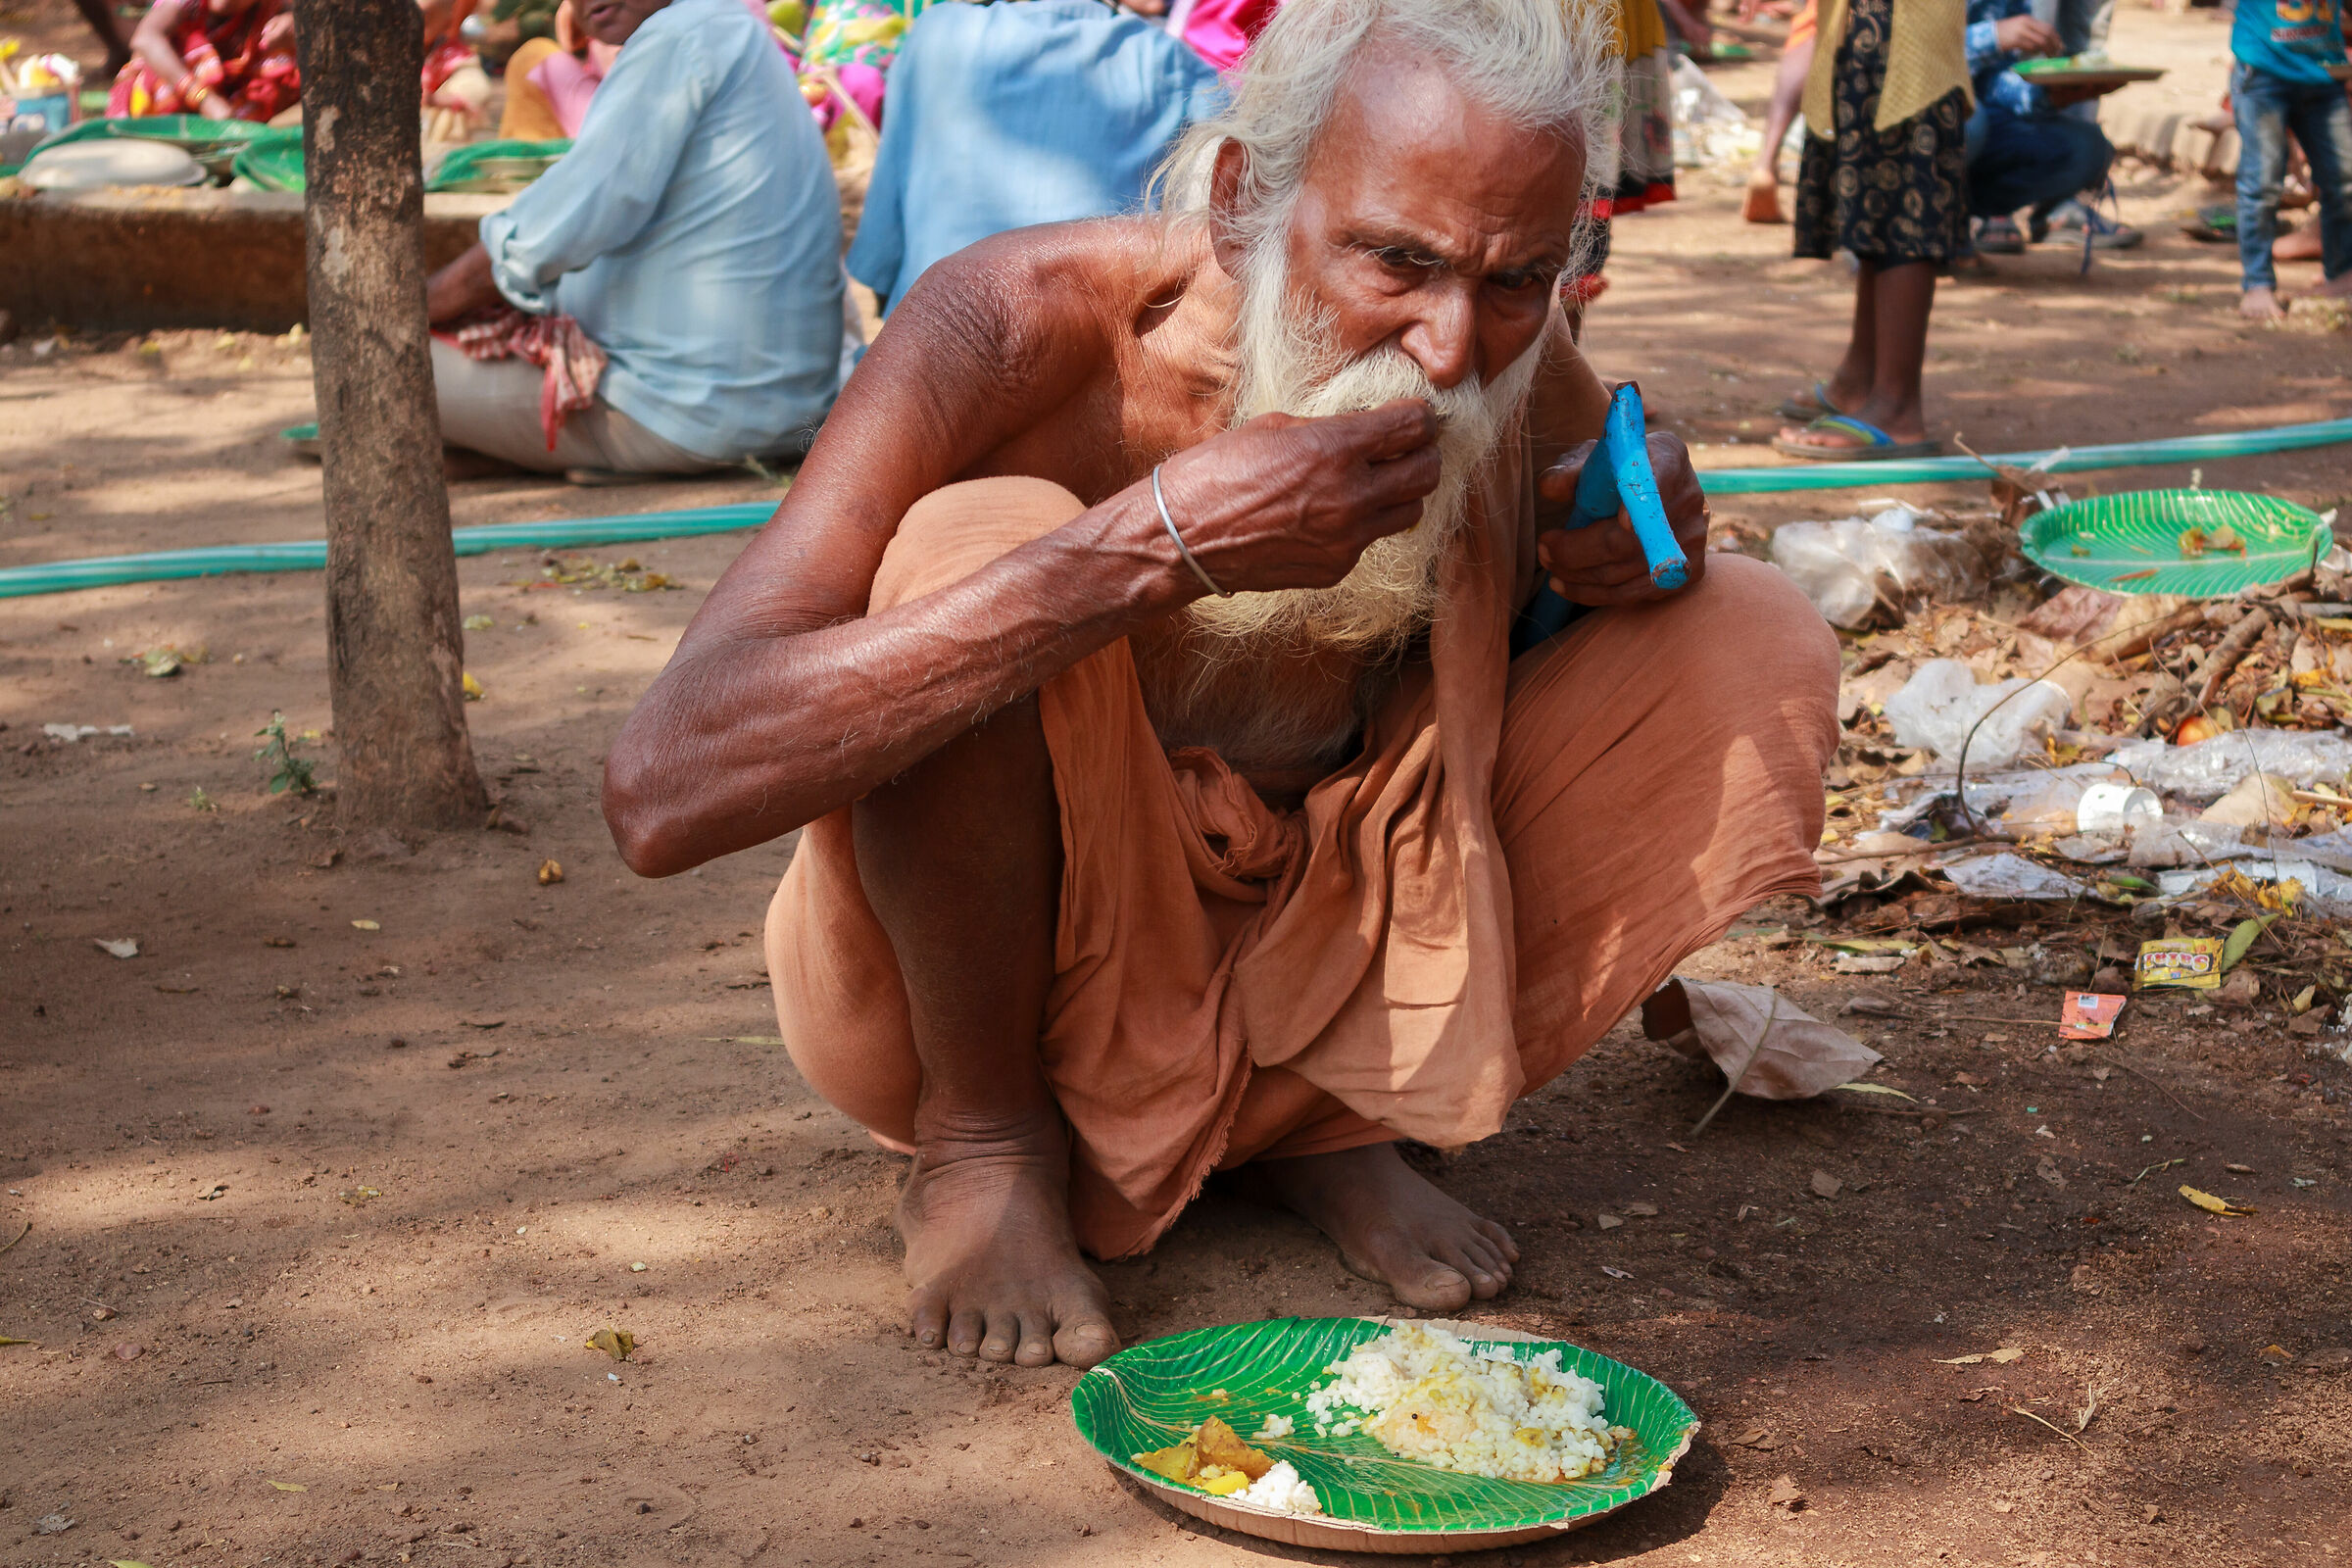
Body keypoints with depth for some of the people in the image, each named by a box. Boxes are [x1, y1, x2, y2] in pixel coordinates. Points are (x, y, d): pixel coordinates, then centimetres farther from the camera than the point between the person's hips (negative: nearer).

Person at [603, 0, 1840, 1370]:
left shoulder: (1510, 371, -12)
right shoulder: (1021, 327, -27)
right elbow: (663, 792, -38)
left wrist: (1640, 531, -15)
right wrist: (1159, 544, -44)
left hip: (1305, 968, 5)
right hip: (982, 983, -4)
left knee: (1765, 649, -9)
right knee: (984, 539, -32)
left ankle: (1319, 1117, 4)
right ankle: (984, 1138, -8)